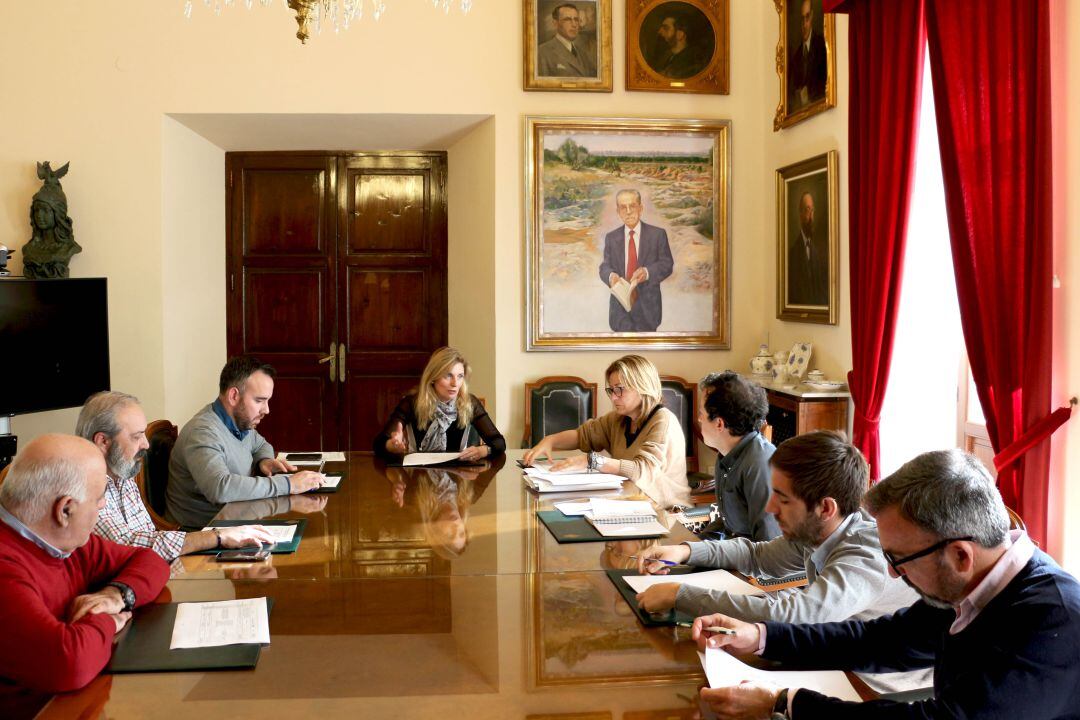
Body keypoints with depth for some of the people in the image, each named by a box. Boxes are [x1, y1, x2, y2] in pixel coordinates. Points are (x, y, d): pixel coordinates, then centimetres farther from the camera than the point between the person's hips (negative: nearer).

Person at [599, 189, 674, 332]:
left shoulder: (657, 234, 0)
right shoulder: (611, 238, 8)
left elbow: (667, 264, -2)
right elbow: (605, 266, 4)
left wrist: (648, 272, -23)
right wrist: (610, 276, -21)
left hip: (647, 305, -1)